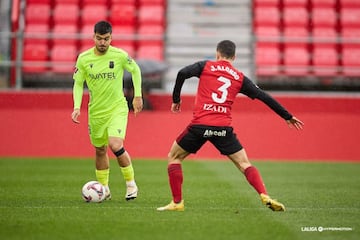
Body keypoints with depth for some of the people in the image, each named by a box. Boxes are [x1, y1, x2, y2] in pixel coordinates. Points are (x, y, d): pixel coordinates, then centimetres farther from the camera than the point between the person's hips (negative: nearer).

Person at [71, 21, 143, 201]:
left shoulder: (120, 55, -11)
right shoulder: (83, 58, -7)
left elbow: (135, 71, 6)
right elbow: (78, 83, 3)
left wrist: (138, 96, 5)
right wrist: (77, 107, -9)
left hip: (117, 108, -3)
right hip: (96, 111, 3)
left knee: (115, 145, -21)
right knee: (100, 151, 13)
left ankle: (131, 184, -3)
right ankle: (104, 189, 29)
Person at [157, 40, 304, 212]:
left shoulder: (205, 66, 10)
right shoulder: (240, 78, 15)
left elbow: (182, 73, -6)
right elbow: (264, 97, 14)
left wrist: (176, 99, 6)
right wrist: (288, 117, 20)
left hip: (199, 125, -1)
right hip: (223, 127, 1)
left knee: (174, 157, 17)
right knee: (244, 164, 9)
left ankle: (177, 202, 10)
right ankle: (265, 196, -11)